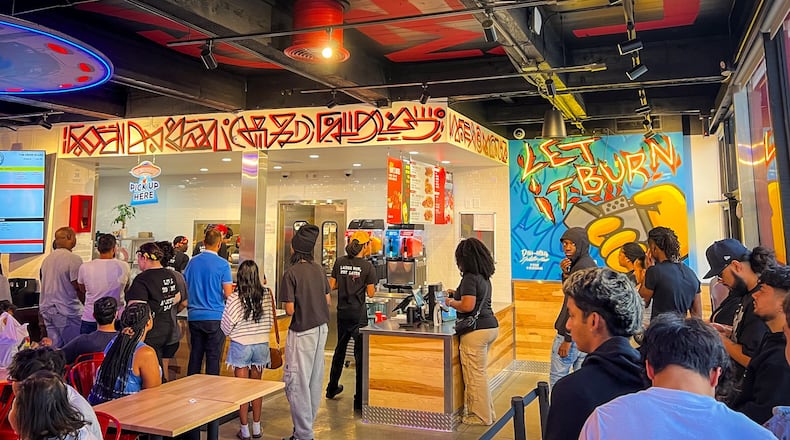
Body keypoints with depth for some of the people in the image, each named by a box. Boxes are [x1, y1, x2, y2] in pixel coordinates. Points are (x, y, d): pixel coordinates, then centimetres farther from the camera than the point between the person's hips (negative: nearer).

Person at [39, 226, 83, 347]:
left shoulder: (46, 259, 10)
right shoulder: (74, 260, -15)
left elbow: (44, 286, 15)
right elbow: (78, 288, -14)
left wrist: (42, 311, 21)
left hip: (46, 309, 8)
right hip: (66, 312, -8)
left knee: (54, 347, 12)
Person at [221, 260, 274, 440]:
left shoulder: (234, 298, -14)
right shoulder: (266, 295, -6)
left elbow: (226, 326, -9)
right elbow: (271, 322, 3)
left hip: (241, 346, -3)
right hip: (261, 344, 3)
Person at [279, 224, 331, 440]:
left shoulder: (291, 273, -15)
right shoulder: (319, 269, 4)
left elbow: (290, 310, -17)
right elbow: (328, 301, 9)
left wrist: (287, 305, 4)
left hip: (302, 332, -7)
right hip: (321, 328, 7)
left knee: (297, 383, 1)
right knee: (314, 380, 15)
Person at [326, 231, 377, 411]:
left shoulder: (340, 262, 1)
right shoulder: (367, 266, -12)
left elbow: (331, 285, 3)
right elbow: (370, 293, -10)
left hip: (342, 312, 5)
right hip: (358, 314, -5)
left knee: (340, 349, 22)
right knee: (360, 354, 1)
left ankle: (332, 388, 37)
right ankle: (359, 399, 3)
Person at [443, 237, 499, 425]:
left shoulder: (470, 278, -16)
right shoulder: (484, 277, 13)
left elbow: (467, 306, -22)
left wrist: (451, 302, -5)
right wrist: (457, 294, 22)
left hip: (476, 331, -10)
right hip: (490, 326, 10)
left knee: (475, 375, 2)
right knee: (479, 373, 19)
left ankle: (481, 417, 12)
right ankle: (487, 413, 27)